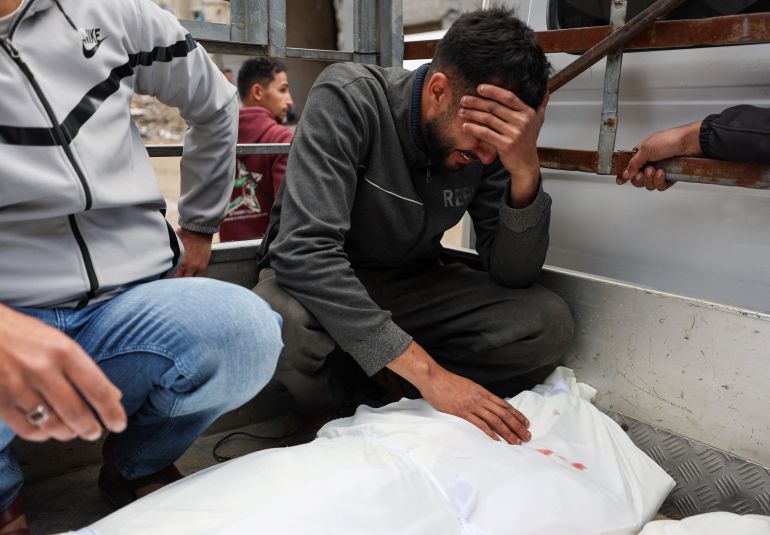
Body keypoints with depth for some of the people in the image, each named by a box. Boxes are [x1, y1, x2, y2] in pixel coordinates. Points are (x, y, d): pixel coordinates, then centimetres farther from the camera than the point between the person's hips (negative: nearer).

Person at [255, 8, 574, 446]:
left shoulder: (490, 145, -10)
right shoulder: (349, 99, -24)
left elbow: (512, 275, -12)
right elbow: (305, 250, -34)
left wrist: (526, 171, -30)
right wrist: (427, 372, -37)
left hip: (411, 285, 3)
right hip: (316, 280, -2)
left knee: (548, 324, -19)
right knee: (287, 332, -38)